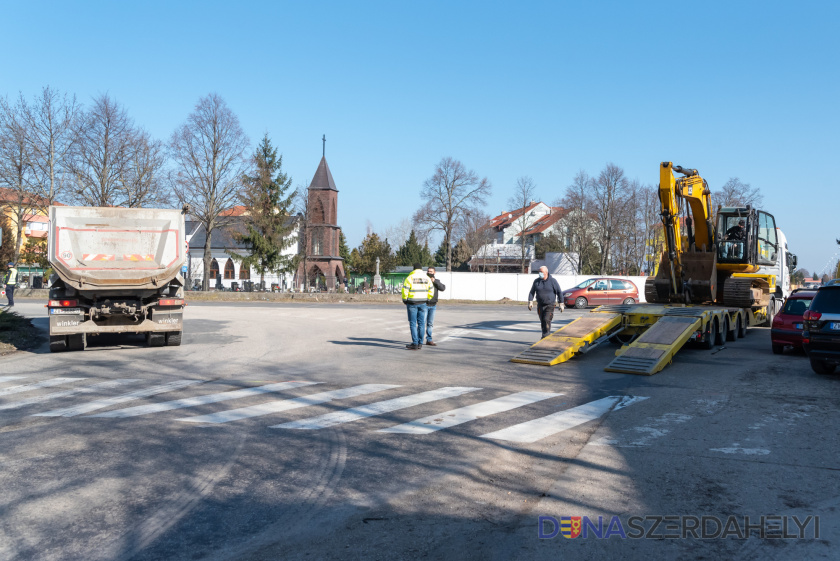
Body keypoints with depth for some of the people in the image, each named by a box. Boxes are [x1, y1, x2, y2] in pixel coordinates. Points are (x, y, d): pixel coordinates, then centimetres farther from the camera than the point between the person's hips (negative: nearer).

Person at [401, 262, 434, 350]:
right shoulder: (427, 278, 5)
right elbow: (431, 291, 5)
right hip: (423, 303, 3)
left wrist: (405, 300, 4)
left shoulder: (410, 277, -6)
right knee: (421, 323, 7)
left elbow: (405, 290, -9)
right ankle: (420, 343, 9)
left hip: (412, 303, -3)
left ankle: (415, 344, -4)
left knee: (413, 324, 1)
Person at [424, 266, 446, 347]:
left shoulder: (436, 281, 11)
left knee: (430, 323, 9)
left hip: (433, 305, 4)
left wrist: (434, 281, -15)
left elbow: (443, 288, -7)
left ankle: (429, 340, 16)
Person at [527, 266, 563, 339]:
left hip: (549, 305, -4)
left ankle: (545, 337, -21)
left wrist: (561, 304, -3)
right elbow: (532, 292, 8)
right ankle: (548, 337, 22)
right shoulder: (536, 281, 4)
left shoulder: (552, 281, -5)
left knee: (546, 320, -20)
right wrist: (530, 302, -6)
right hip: (540, 305, 4)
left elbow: (559, 292, -1)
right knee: (542, 323, 7)